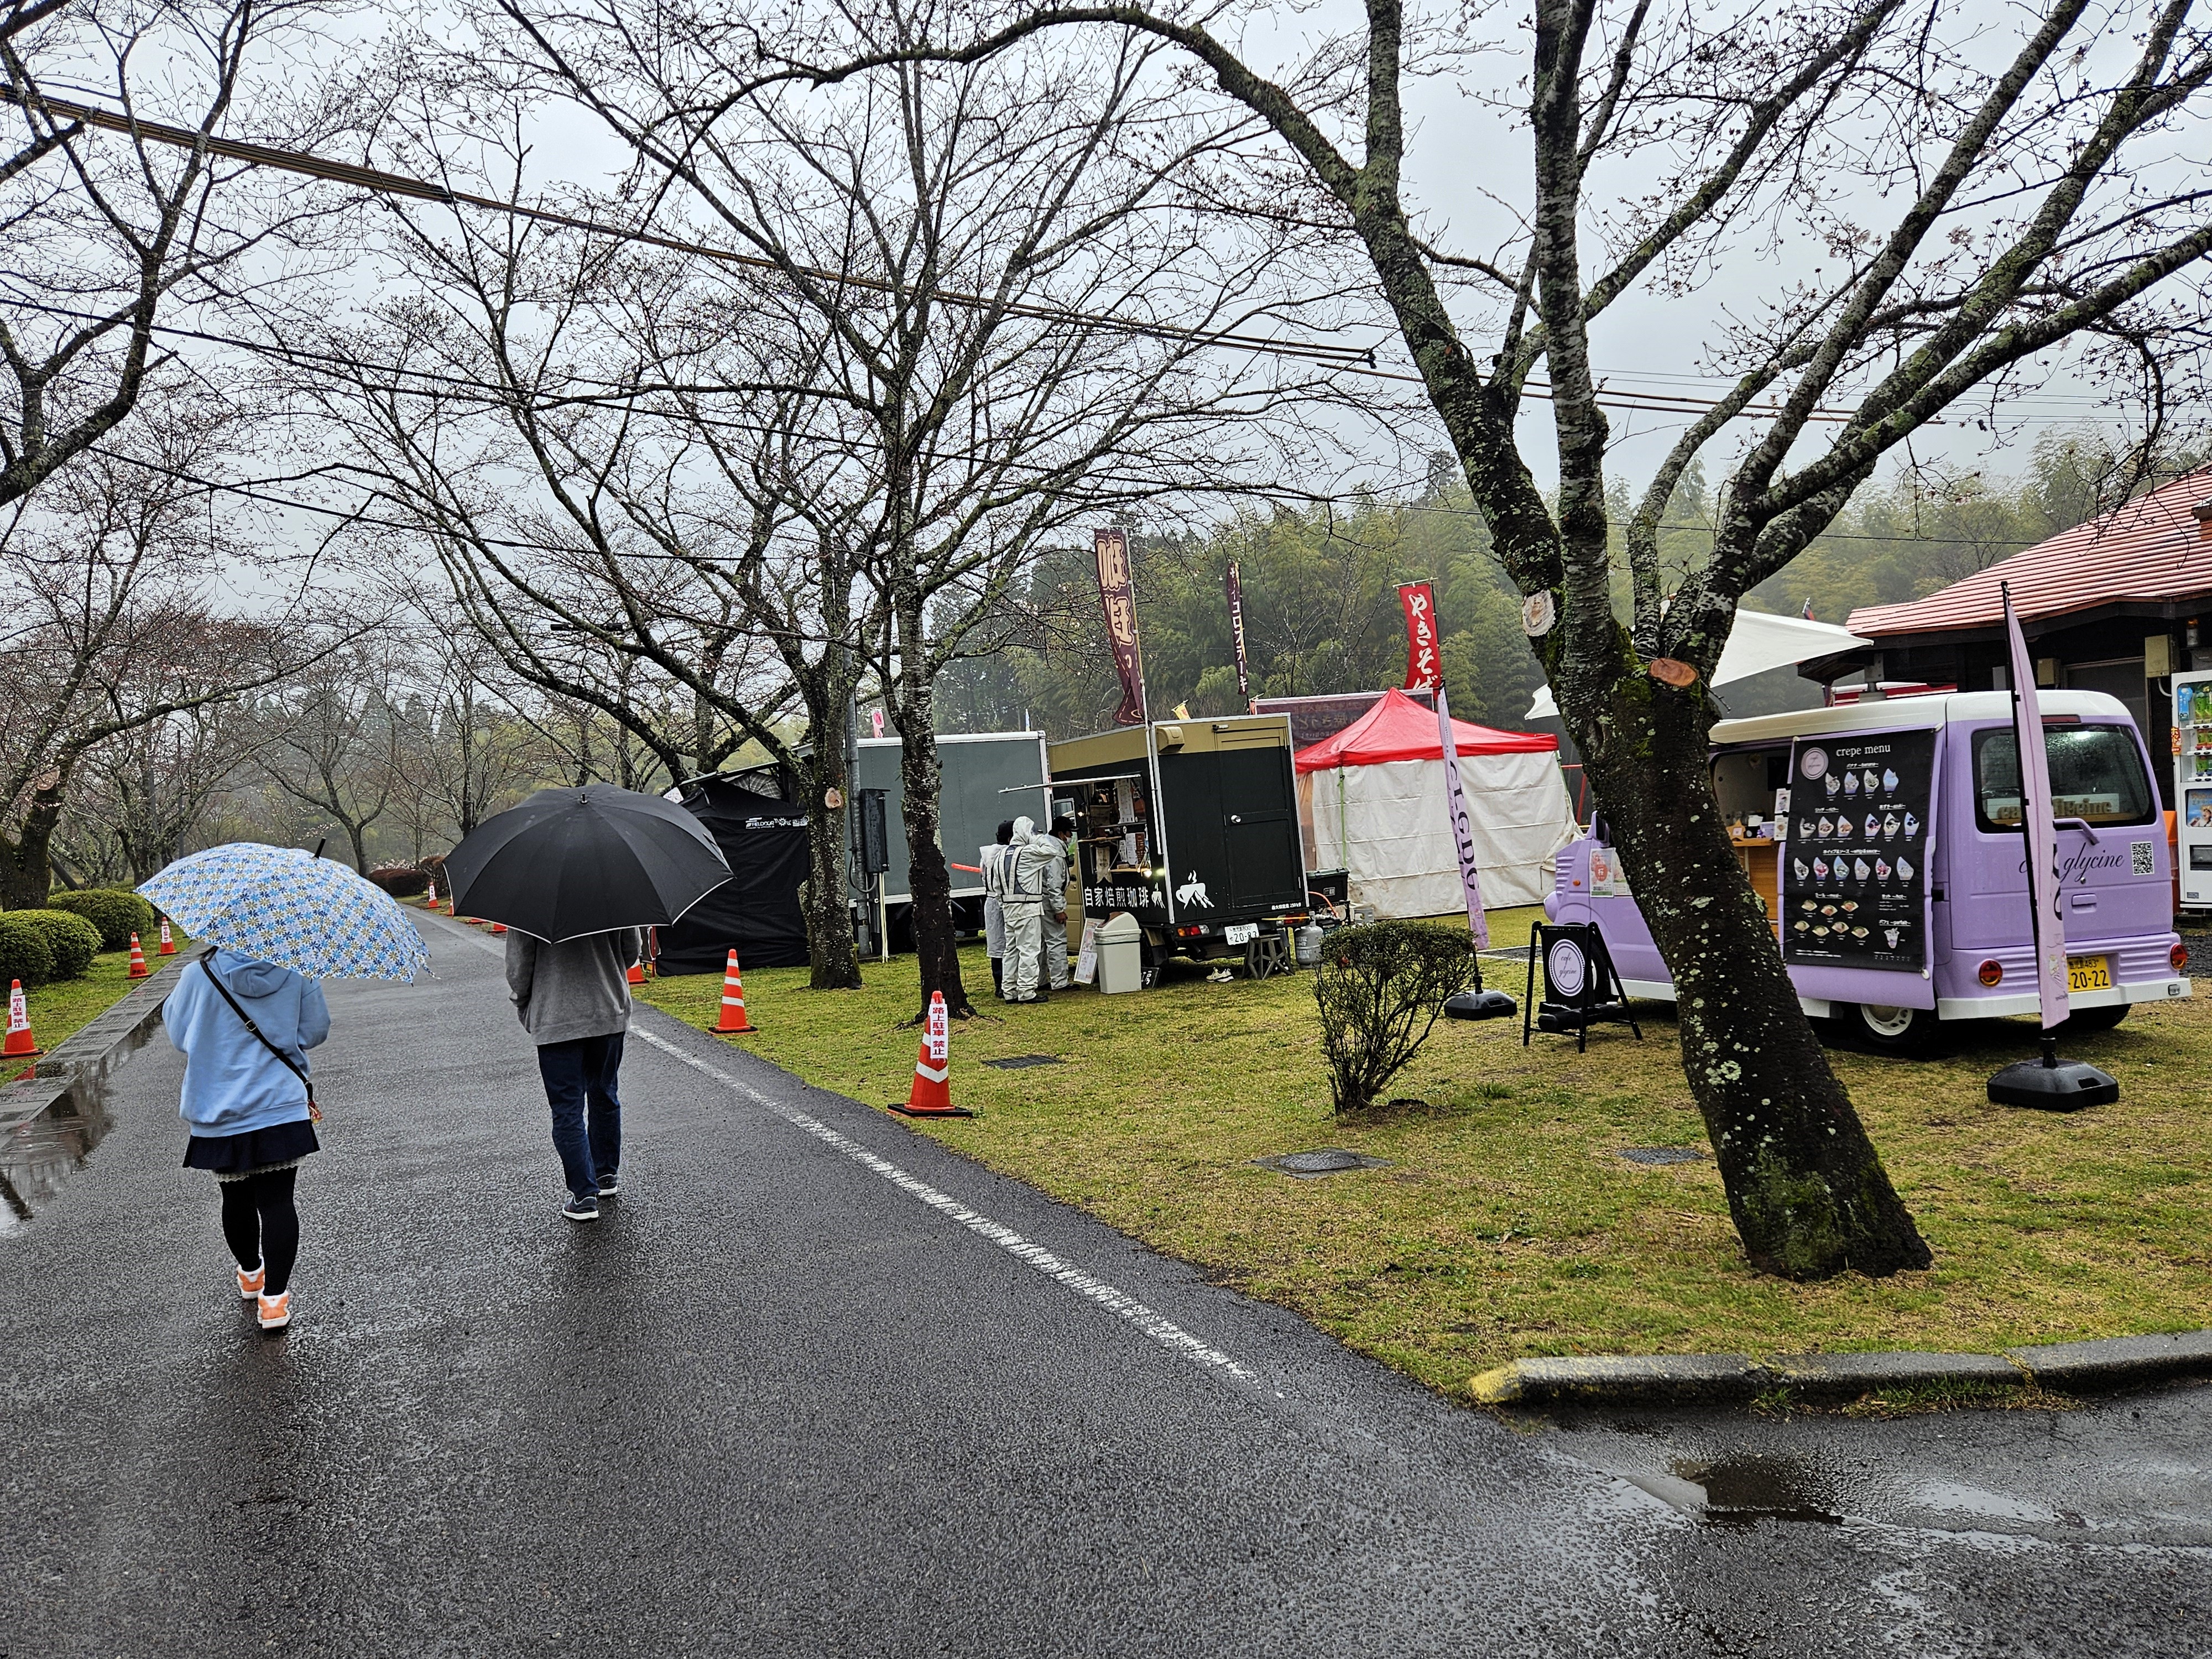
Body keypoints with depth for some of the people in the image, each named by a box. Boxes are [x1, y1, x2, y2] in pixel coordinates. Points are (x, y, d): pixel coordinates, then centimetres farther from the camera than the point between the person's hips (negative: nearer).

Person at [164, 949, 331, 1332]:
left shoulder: (197, 976, -9)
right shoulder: (298, 974, -6)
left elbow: (178, 1034, 5)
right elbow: (316, 1031, 5)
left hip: (218, 1117, 1)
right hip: (282, 1110, -1)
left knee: (237, 1200, 17)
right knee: (277, 1201, 1)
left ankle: (250, 1273, 37)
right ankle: (274, 1296, -1)